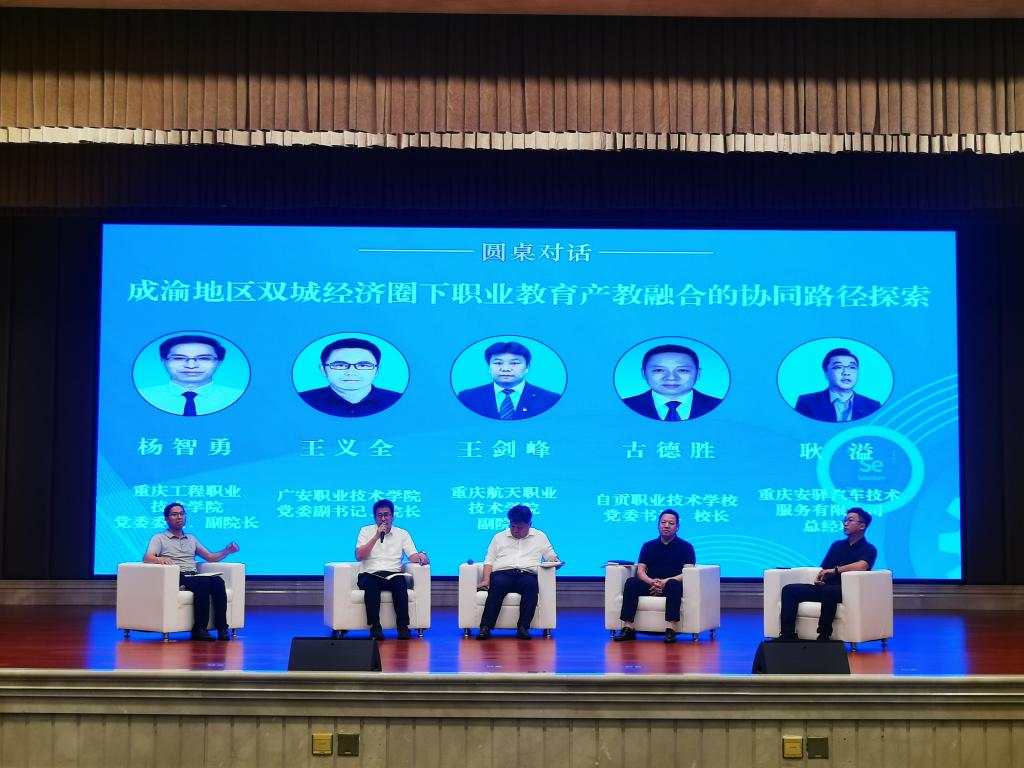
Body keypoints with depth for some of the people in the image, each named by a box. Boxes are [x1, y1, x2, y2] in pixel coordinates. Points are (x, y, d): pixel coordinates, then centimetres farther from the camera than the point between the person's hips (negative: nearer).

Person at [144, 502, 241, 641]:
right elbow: (147, 558, -6)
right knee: (203, 582, -34)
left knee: (218, 581, -27)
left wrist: (227, 551, 4)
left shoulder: (191, 539, 28)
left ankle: (221, 627, -30)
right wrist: (160, 559, -30)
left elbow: (211, 557, 24)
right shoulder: (159, 538, 12)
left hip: (193, 576, 5)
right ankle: (199, 628, -33)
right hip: (176, 578, -5)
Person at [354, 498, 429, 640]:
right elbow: (359, 556, -3)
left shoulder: (402, 533, 14)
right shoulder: (366, 531, 11)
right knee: (371, 583, -36)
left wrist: (421, 556, -19)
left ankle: (403, 626, -29)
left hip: (393, 575, 1)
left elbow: (413, 556, 5)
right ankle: (375, 627, -31)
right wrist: (376, 536, -10)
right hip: (370, 574, -1)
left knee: (400, 582, -34)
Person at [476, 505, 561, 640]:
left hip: (527, 574, 0)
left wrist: (555, 561, -3)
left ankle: (523, 627, -42)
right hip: (502, 574, 0)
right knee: (498, 584, -37)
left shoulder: (540, 536, 23)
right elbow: (489, 560, 17)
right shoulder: (499, 537, 23)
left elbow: (551, 556, 22)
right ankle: (485, 627, -43)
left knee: (531, 584, -37)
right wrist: (486, 580, 0)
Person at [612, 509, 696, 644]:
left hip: (672, 584, -3)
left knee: (673, 584, -38)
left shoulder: (686, 547, 7)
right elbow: (641, 570, 7)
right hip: (650, 586, 3)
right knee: (631, 582, -27)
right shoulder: (648, 546, 16)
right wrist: (651, 581, -16)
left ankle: (671, 629, -45)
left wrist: (666, 582, -20)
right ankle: (628, 629, -33)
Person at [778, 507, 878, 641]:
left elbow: (861, 566, -21)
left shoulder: (868, 549, 1)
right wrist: (819, 578, -6)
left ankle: (824, 635, -33)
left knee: (828, 591, -41)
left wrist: (834, 570, -14)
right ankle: (788, 634, -19)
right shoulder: (837, 545, 21)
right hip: (825, 588, 7)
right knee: (789, 590, -10)